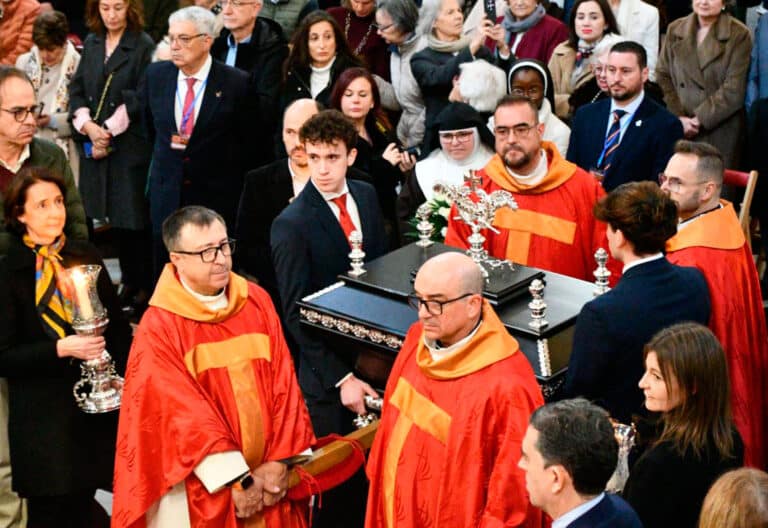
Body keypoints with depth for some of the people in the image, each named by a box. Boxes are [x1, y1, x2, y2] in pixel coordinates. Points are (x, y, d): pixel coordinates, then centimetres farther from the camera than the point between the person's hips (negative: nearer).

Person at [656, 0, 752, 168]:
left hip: (720, 133, -3)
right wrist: (678, 118, -6)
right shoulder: (674, 30, 10)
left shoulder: (739, 35, -2)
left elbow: (733, 91, -8)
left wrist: (698, 120, -12)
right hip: (679, 129, 3)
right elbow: (663, 77, 7)